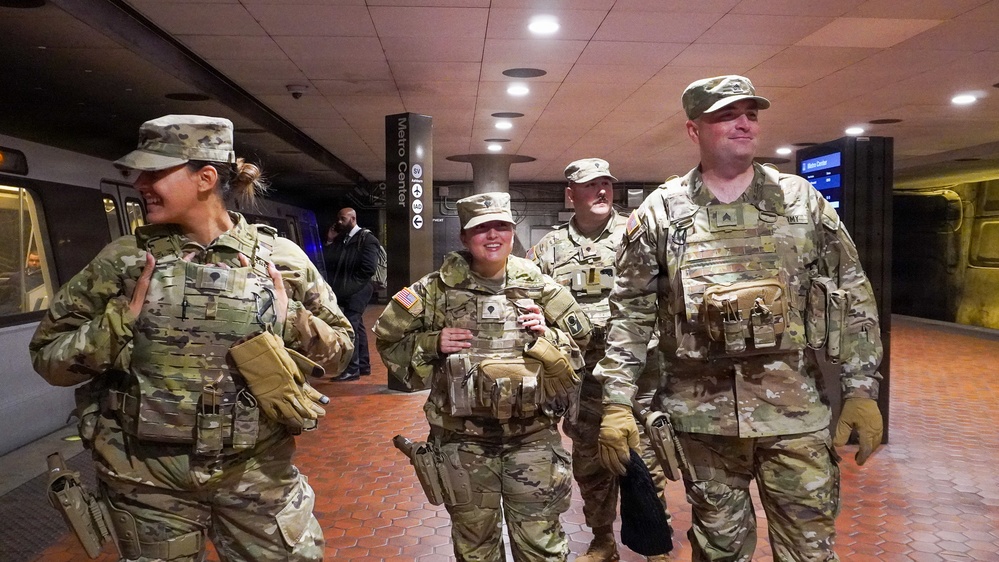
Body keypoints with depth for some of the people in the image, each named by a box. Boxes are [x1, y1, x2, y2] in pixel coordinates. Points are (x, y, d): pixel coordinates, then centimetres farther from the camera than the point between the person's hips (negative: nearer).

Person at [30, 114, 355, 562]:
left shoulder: (281, 258, -4)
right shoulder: (124, 259, -3)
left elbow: (338, 349, 4)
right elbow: (47, 355, 1)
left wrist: (290, 323, -14)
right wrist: (120, 323, -14)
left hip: (256, 470, 0)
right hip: (147, 476, 1)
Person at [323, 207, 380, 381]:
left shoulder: (367, 239, -9)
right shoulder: (340, 239, 12)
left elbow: (369, 268, -19)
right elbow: (328, 262, 6)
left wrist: (350, 284, -15)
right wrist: (329, 242, -5)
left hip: (357, 292, -8)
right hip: (344, 292, 8)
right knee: (356, 326, 13)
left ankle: (352, 368, -4)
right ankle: (363, 365, 22)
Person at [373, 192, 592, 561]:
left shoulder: (540, 287, 1)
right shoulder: (438, 289, -2)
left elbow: (579, 344, 10)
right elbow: (387, 337, 6)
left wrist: (547, 336, -10)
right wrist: (432, 344, -10)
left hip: (533, 435, 0)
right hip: (464, 438, 0)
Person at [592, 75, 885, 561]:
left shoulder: (803, 200, 4)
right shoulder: (660, 212, 0)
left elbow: (853, 297, 6)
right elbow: (629, 312, -1)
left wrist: (862, 390, 0)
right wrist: (616, 402, -6)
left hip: (796, 409, 1)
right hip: (702, 412, 0)